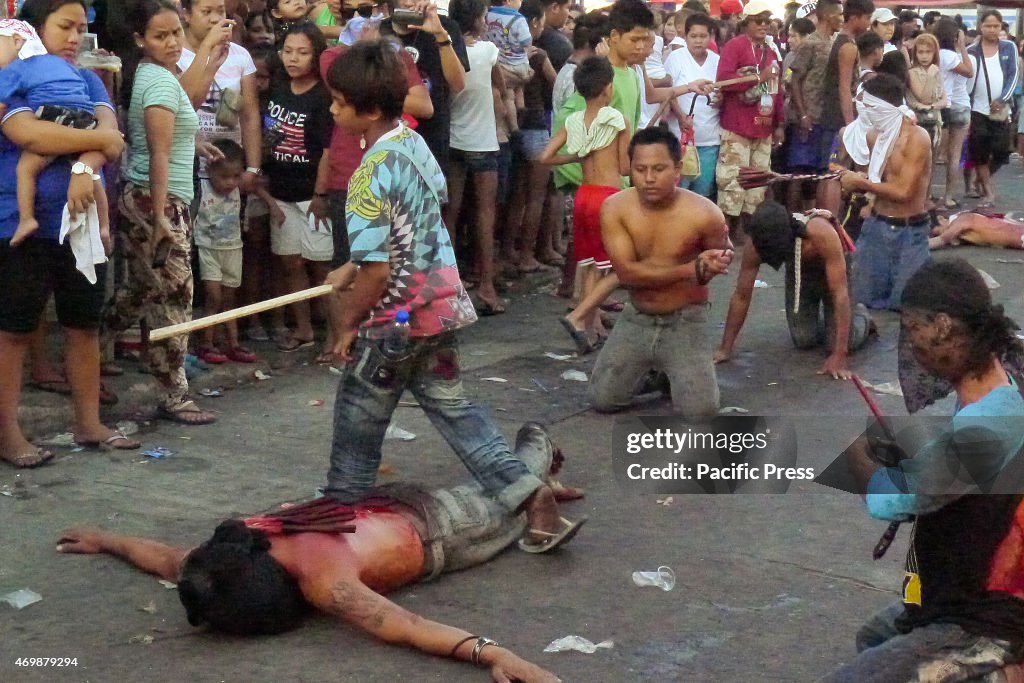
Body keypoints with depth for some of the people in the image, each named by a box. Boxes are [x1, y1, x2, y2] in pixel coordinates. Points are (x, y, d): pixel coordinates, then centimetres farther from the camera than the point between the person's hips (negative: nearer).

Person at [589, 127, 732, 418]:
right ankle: (649, 370, 25)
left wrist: (716, 264, -19)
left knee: (701, 410, -16)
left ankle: (678, 372, 20)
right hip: (635, 320, 2)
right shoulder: (614, 208, -14)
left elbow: (723, 256, 5)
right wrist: (692, 270, -29)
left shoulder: (704, 213, -18)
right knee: (602, 400, -7)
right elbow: (627, 272, -22)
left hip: (685, 321, -2)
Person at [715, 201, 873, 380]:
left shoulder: (822, 234, -44)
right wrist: (725, 349, -19)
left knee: (844, 344, -11)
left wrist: (839, 356, -44)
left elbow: (840, 294, -41)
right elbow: (741, 296, -21)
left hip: (835, 266, -3)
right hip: (798, 270, 3)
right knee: (803, 340, -6)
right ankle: (820, 318, 27)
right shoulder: (756, 245, -33)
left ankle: (861, 315, 23)